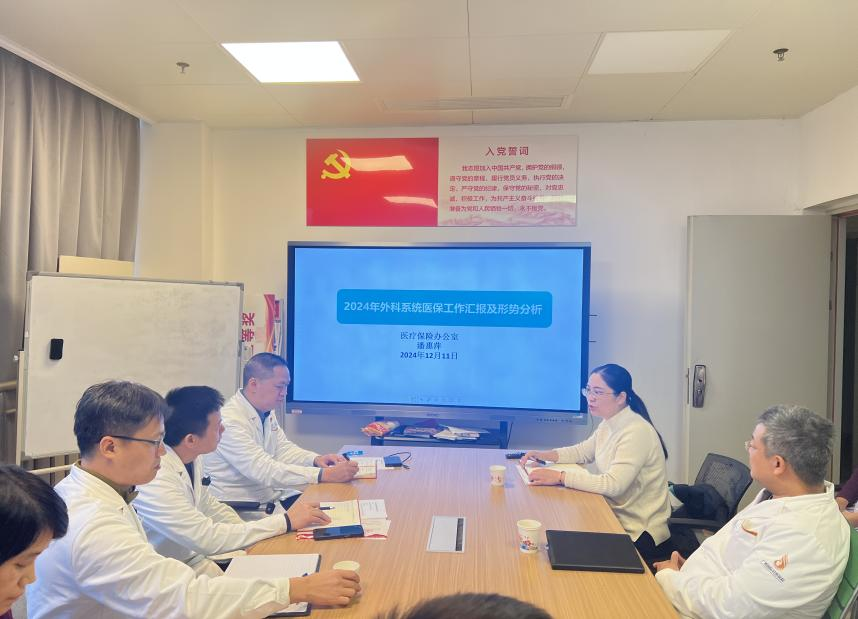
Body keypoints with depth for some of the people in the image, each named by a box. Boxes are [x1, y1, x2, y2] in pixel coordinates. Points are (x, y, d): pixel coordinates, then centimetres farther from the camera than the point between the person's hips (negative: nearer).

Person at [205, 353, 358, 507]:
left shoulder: (266, 413, 7)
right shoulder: (230, 422, -22)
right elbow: (263, 471, -29)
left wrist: (316, 459, -10)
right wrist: (324, 475, -33)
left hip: (272, 497, 8)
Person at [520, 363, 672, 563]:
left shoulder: (637, 432, -24)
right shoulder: (608, 425, 5)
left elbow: (613, 484, -30)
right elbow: (583, 451, 19)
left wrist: (560, 477, -28)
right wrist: (547, 455, 2)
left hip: (639, 535, -8)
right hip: (617, 520, 8)